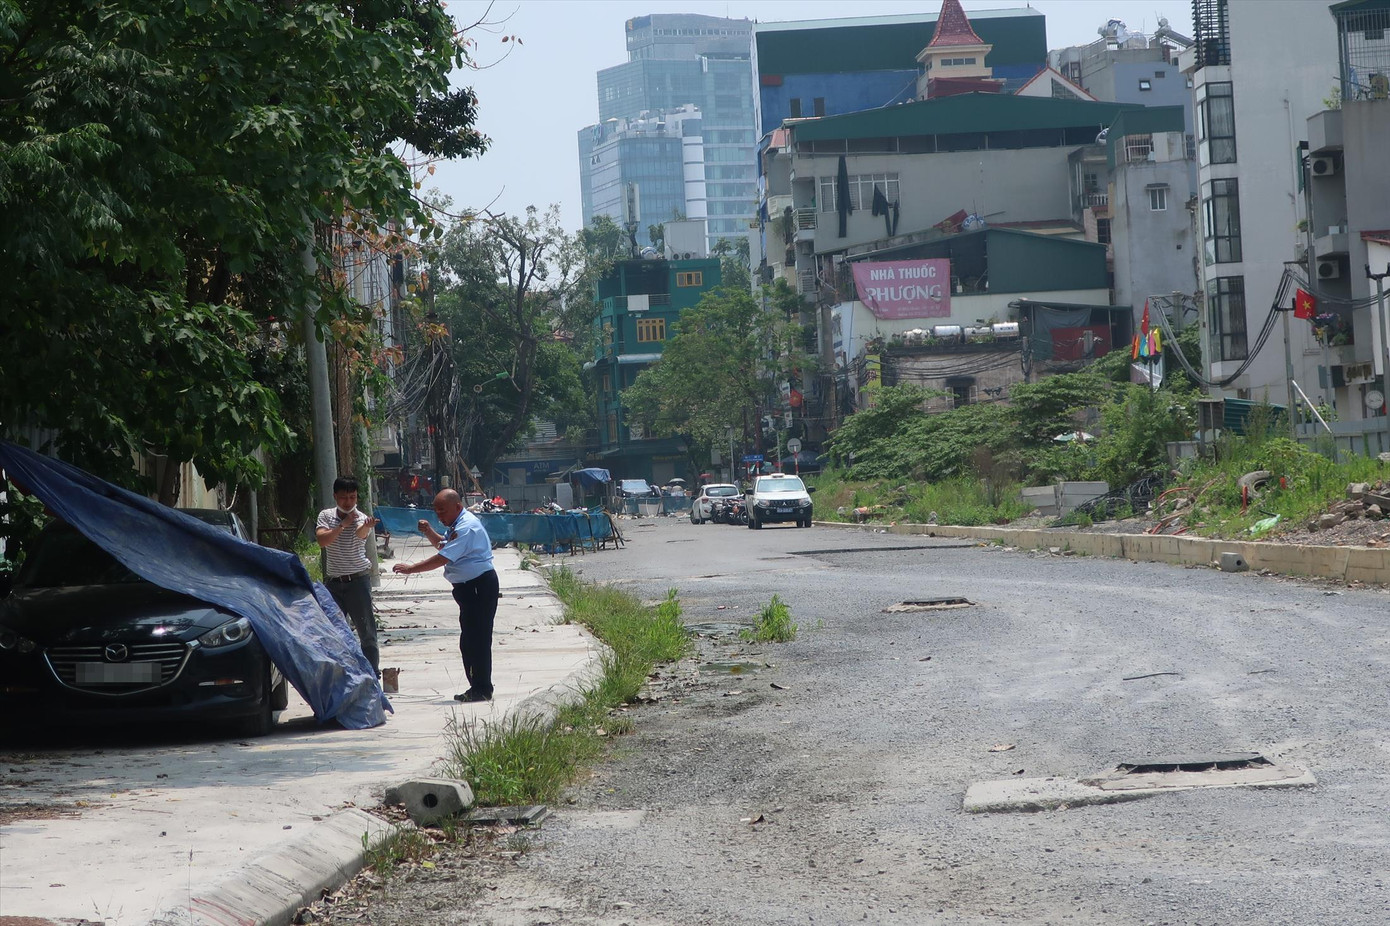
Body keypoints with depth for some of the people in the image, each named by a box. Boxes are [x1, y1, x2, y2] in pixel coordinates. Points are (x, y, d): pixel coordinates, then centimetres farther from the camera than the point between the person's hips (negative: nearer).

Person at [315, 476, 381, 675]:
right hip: (333, 581, 4)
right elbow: (322, 540, -13)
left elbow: (361, 534, -33)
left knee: (366, 630, -4)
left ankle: (373, 672, 1)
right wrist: (343, 525, -23)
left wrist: (366, 528, -56)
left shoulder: (361, 518, -9)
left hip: (358, 579, -4)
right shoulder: (326, 516, 3)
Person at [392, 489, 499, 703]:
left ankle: (482, 689, -4)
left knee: (477, 639, -8)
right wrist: (429, 532, 12)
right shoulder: (456, 526, 15)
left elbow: (443, 558, -25)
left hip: (479, 587, -11)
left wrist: (411, 568, -22)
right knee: (468, 641, 13)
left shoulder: (467, 528, -19)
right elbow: (443, 545, 32)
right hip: (468, 587, 11)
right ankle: (477, 688, 18)